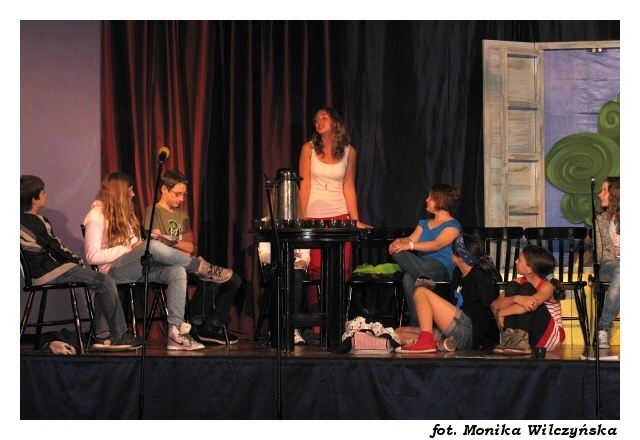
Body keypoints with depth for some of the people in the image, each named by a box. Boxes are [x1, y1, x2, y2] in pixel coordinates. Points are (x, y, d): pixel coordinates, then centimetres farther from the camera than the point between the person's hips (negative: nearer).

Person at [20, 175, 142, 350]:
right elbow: (56, 248, -11)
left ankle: (103, 335, 4)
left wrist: (73, 259, 11)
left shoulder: (22, 219, 14)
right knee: (105, 282, -11)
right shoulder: (35, 222, -16)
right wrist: (77, 260, 4)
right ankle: (120, 335, -6)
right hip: (49, 272, -10)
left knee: (102, 283, 11)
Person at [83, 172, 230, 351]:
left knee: (177, 271, -22)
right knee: (152, 246, -34)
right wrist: (129, 248, -15)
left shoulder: (125, 213, 23)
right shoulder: (97, 215, -3)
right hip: (114, 271, -8)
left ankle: (176, 331, -34)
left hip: (136, 268, 8)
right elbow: (92, 256, -14)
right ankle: (203, 268, -16)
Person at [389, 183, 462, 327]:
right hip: (421, 264, 6)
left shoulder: (453, 225, 3)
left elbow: (437, 244, -14)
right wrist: (399, 241, -11)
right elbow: (410, 239, 13)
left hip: (442, 267, -6)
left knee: (408, 277, -36)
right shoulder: (424, 223, 28)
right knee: (397, 252, -29)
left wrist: (410, 245, -25)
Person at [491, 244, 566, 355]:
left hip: (549, 336, -5)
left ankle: (522, 341, -35)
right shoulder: (519, 282, 3)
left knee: (526, 288, -22)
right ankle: (509, 338, -25)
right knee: (512, 286, -12)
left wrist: (502, 313, -23)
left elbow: (531, 305, -34)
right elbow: (496, 304, -12)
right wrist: (516, 298, -33)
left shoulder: (547, 286, -13)